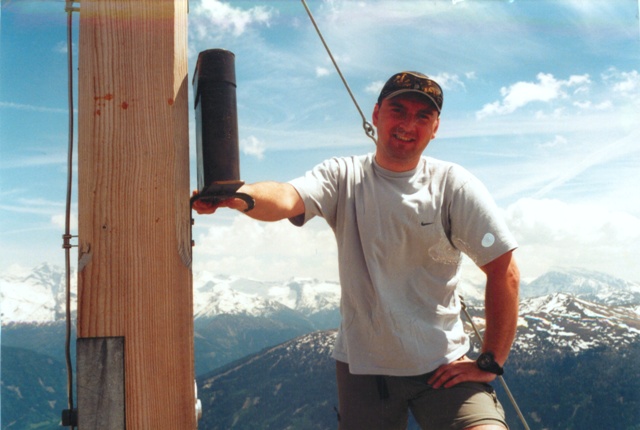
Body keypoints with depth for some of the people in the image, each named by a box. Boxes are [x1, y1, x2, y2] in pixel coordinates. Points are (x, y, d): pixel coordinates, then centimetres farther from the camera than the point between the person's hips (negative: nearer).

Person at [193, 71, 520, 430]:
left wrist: (490, 363, -9)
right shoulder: (343, 177, -3)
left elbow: (504, 271, -7)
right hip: (362, 365, 1)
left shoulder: (452, 185, -6)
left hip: (443, 367, -1)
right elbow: (286, 199, -24)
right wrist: (236, 196, -46)